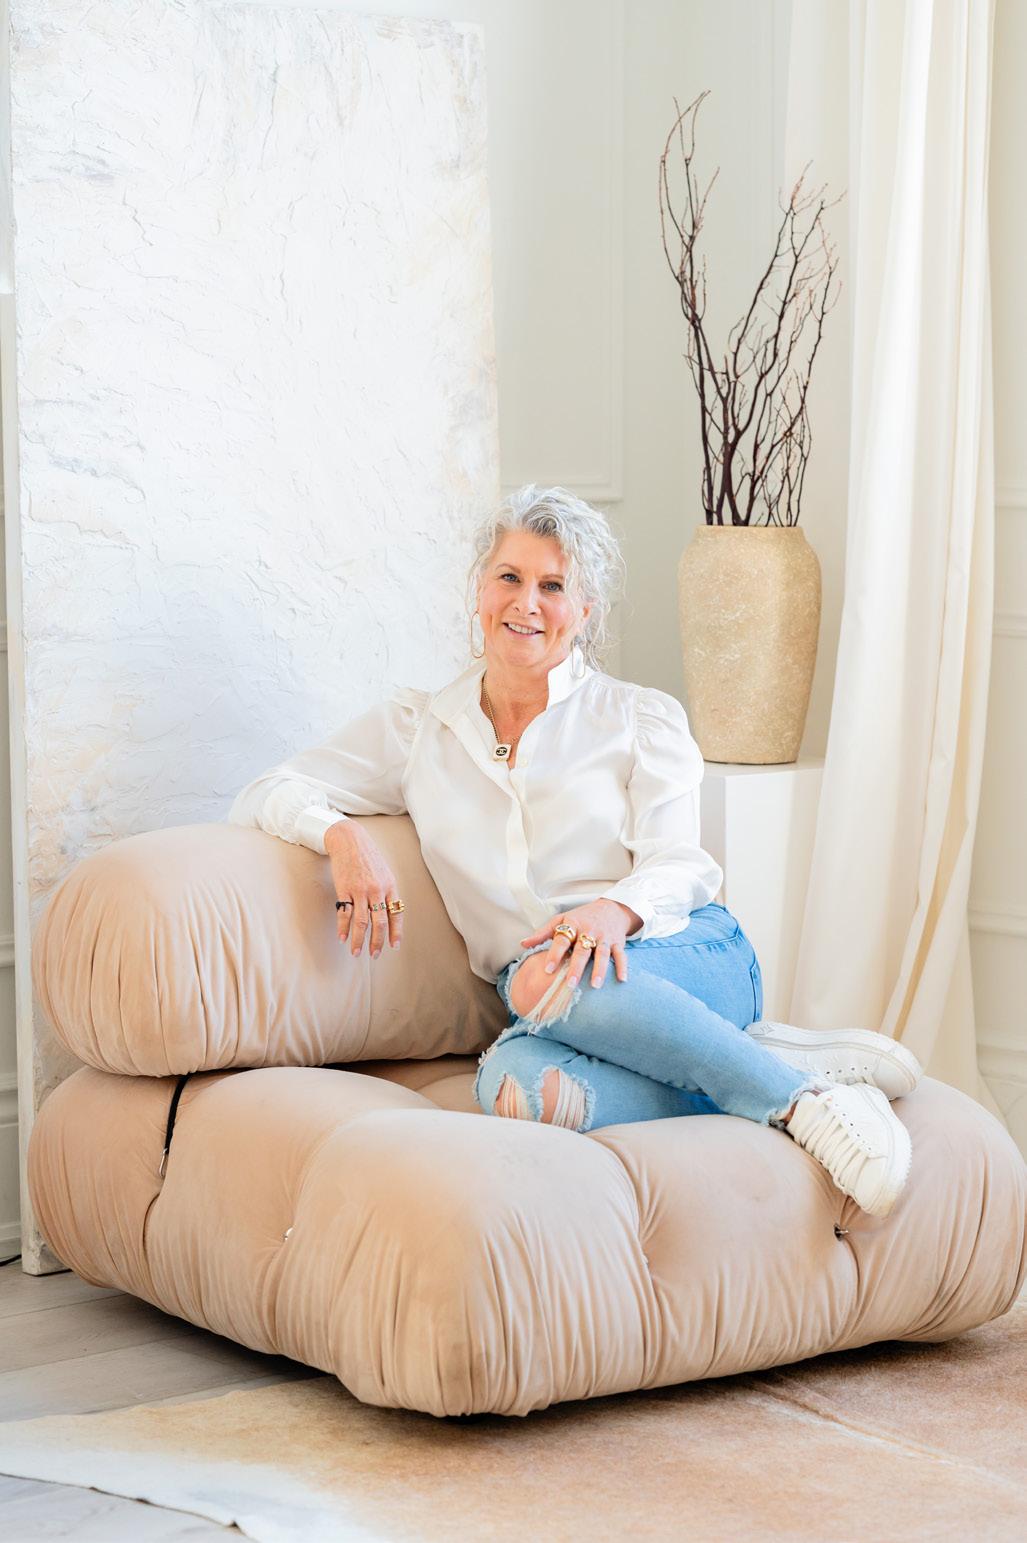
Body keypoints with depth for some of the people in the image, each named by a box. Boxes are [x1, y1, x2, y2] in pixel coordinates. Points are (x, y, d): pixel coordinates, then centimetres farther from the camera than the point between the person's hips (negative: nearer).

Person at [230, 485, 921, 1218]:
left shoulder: (642, 718, 11)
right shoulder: (416, 727, 17)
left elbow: (678, 866, 0)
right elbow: (265, 795, 14)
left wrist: (613, 910, -25)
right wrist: (341, 834, -10)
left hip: (690, 962, -1)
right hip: (565, 1015, 2)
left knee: (543, 979, -38)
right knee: (514, 1087, -38)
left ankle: (800, 1095, -26)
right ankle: (781, 1062, -24)